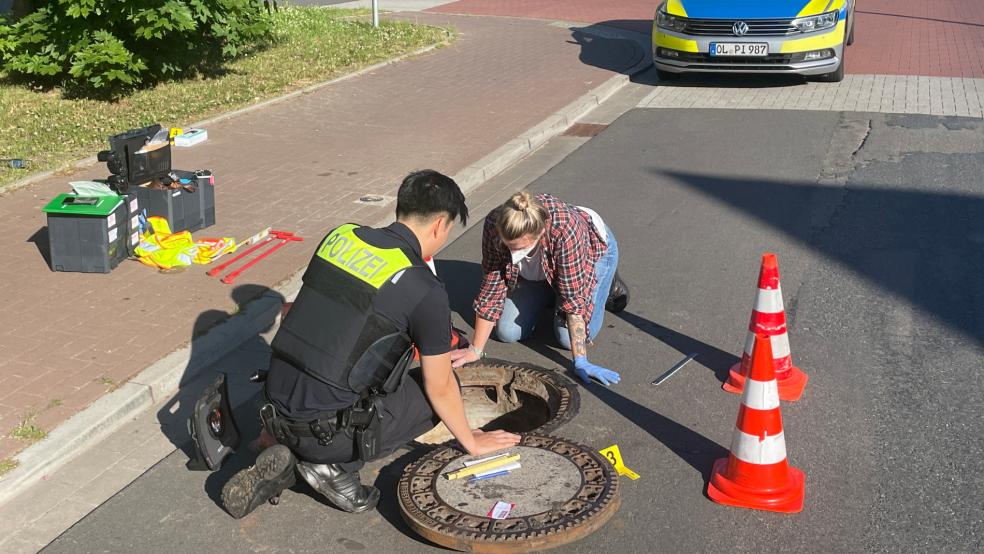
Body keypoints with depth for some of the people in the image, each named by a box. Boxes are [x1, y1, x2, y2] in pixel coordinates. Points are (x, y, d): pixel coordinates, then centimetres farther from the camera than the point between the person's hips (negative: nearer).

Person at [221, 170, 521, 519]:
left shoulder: (340, 237, 5)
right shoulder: (425, 290, -13)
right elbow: (440, 389, -2)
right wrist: (471, 441, 17)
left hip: (277, 413, 6)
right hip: (326, 433, -6)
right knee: (439, 387, 11)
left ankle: (288, 458, 12)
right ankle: (335, 465, 1)